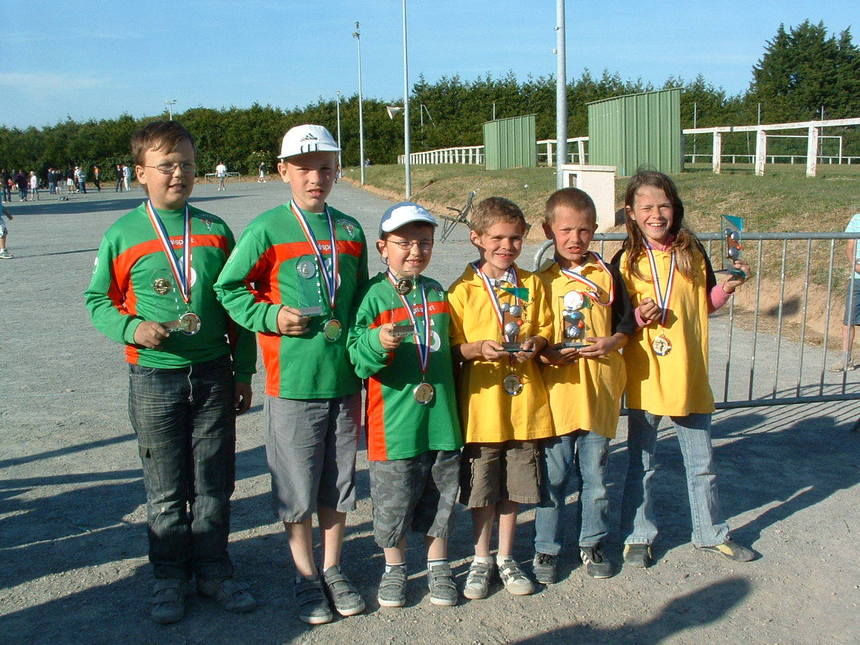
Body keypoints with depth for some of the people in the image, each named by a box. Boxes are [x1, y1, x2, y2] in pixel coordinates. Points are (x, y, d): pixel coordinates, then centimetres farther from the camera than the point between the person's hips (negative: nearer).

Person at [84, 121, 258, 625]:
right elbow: (98, 300, 5)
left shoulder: (215, 231, 4)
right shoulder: (123, 235, -1)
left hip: (213, 375, 2)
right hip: (155, 379, -1)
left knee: (214, 483, 10)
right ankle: (171, 578, 25)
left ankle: (214, 572, 26)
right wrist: (133, 328, -15)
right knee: (165, 489, 9)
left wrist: (243, 372, 7)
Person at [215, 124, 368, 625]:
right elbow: (229, 288, 0)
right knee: (296, 485, 7)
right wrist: (272, 316, -14)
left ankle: (333, 569, 31)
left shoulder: (350, 231, 8)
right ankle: (306, 576, 25)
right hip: (293, 380, -4)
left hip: (344, 378, 4)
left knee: (339, 481, 14)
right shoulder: (267, 230, -5)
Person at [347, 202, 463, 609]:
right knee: (393, 500, 8)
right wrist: (377, 342, -31)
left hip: (440, 416, 4)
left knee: (440, 496, 14)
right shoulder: (375, 296, -7)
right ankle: (394, 569, 29)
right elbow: (357, 357, -14)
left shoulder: (438, 293, 8)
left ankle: (438, 567, 32)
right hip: (395, 421, -4)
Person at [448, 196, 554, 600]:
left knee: (514, 487, 12)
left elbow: (545, 329, 11)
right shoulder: (463, 290, -3)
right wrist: (478, 348, -22)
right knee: (482, 490, 8)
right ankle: (481, 559, 27)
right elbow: (452, 346, -4)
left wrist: (534, 345, -9)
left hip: (524, 402, 3)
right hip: (481, 402, -2)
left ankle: (506, 558, 30)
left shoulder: (531, 285, 6)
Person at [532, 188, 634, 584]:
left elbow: (626, 324, 9)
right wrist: (547, 353, -15)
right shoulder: (541, 280, 0)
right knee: (552, 476, 6)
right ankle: (546, 548, 22)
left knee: (595, 474, 12)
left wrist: (611, 342, -10)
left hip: (599, 391, 1)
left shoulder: (607, 275, 4)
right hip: (555, 391, -1)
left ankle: (593, 543, 30)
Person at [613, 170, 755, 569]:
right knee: (641, 463, 10)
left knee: (701, 462, 14)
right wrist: (638, 316, -20)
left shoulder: (692, 252, 2)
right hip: (646, 377, -2)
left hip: (690, 375, 2)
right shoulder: (626, 261, -5)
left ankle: (711, 533, 32)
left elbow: (706, 304, 12)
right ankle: (638, 536, 26)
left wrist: (728, 287, -6)